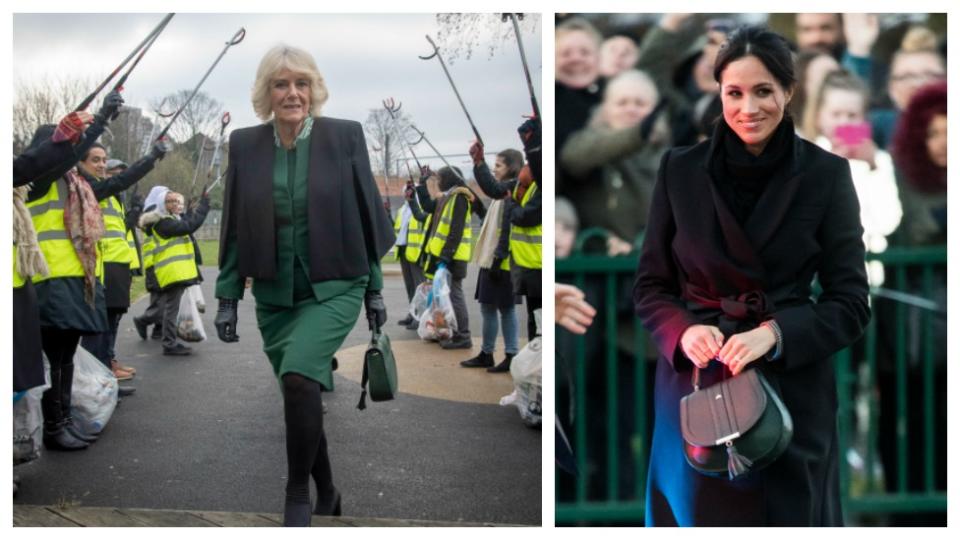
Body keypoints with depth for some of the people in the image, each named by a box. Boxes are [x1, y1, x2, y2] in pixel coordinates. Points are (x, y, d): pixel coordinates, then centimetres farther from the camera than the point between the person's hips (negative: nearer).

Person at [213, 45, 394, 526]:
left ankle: (298, 494, -9)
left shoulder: (345, 136, -6)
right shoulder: (244, 145, 0)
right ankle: (326, 494, 32)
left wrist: (376, 289, 3)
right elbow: (233, 227, 5)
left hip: (334, 288, -3)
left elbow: (367, 215, 0)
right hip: (275, 295, 3)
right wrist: (227, 298, 3)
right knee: (302, 396, 11)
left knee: (298, 375, -25)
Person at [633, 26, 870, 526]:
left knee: (786, 515, 10)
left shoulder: (826, 174, -5)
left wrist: (775, 334, -20)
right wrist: (683, 332, -16)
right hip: (695, 385, 1)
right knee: (696, 513, 11)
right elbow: (649, 286, 4)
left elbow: (850, 302, -5)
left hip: (790, 391, -1)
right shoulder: (679, 170, -1)